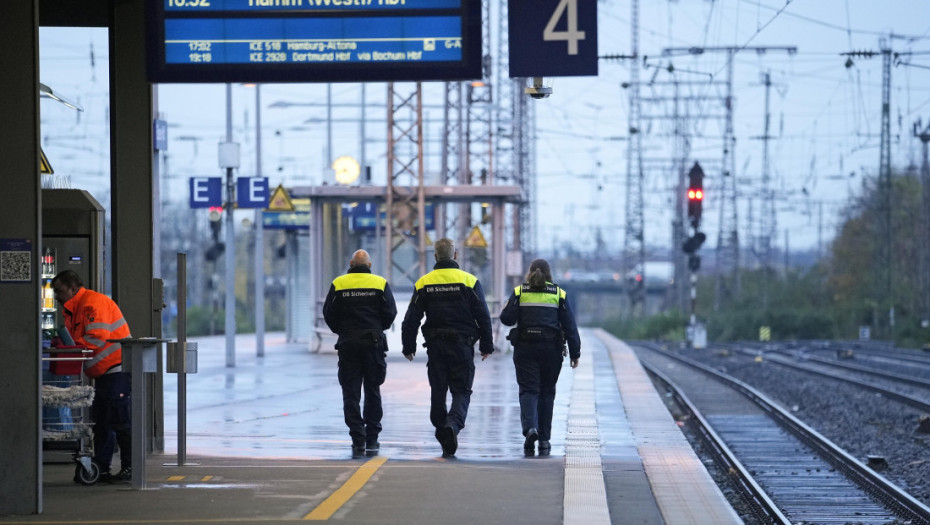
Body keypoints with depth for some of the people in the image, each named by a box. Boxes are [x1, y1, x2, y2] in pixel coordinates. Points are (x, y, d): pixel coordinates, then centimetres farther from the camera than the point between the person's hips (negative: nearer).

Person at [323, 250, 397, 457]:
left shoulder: (338, 284, 1)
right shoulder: (381, 284, 1)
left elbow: (328, 314, 0)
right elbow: (390, 313, -1)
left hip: (347, 344, -1)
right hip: (374, 343, 1)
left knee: (351, 394, 2)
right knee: (372, 392, 11)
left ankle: (358, 440, -6)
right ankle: (372, 440, 11)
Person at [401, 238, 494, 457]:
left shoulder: (423, 283, 2)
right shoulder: (469, 281, -3)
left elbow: (411, 319, 2)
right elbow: (483, 316, -2)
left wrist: (408, 347, 11)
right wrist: (486, 346, 6)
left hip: (435, 346, 2)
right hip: (462, 345, -2)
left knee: (438, 392, 11)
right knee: (462, 391, 1)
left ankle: (441, 429, 12)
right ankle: (453, 425, -24)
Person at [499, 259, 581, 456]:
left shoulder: (519, 292, 1)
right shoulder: (559, 294, 3)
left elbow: (506, 319, -5)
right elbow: (570, 326, 1)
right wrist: (575, 354, 5)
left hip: (525, 349, -1)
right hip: (552, 349, 1)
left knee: (528, 390, -1)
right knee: (547, 392, 11)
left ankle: (530, 427, -27)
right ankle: (544, 439, 12)